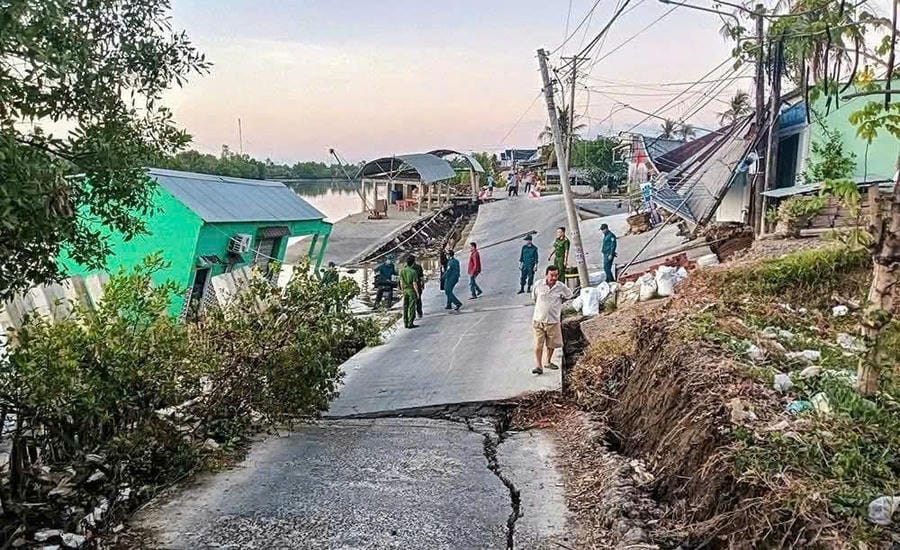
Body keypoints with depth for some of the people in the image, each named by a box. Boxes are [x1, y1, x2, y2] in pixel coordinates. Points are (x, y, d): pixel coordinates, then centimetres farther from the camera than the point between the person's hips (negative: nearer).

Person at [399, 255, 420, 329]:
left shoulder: (402, 271, -1)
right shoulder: (413, 272, -18)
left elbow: (401, 282, 6)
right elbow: (414, 284, -17)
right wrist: (417, 293, -9)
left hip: (405, 290, 6)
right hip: (412, 290, -6)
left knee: (405, 307, 11)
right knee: (412, 307, -1)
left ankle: (406, 323, 16)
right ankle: (410, 323, -1)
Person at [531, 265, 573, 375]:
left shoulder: (561, 287, -7)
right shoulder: (538, 284, -7)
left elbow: (569, 295, 16)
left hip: (553, 321, 1)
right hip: (538, 319, -1)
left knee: (551, 344, 13)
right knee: (538, 344, -5)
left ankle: (547, 362, 32)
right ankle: (538, 366, 2)